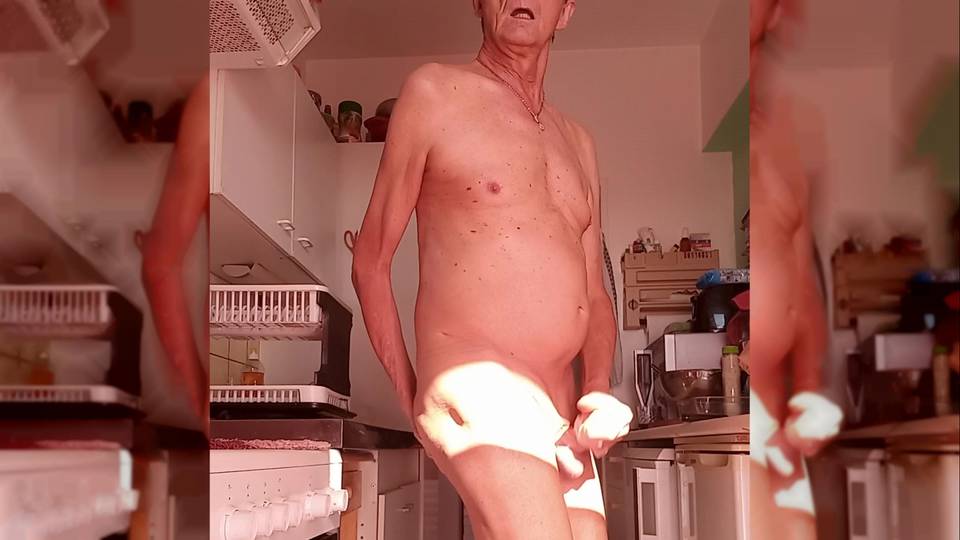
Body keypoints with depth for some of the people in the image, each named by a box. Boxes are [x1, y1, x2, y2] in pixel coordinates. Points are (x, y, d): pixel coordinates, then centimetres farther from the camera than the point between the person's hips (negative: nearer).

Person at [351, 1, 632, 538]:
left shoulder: (577, 141, 20)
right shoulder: (436, 91, 3)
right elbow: (371, 262, 5)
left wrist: (599, 392, 0)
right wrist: (410, 397, 3)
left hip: (562, 420, 7)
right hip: (478, 388, -6)